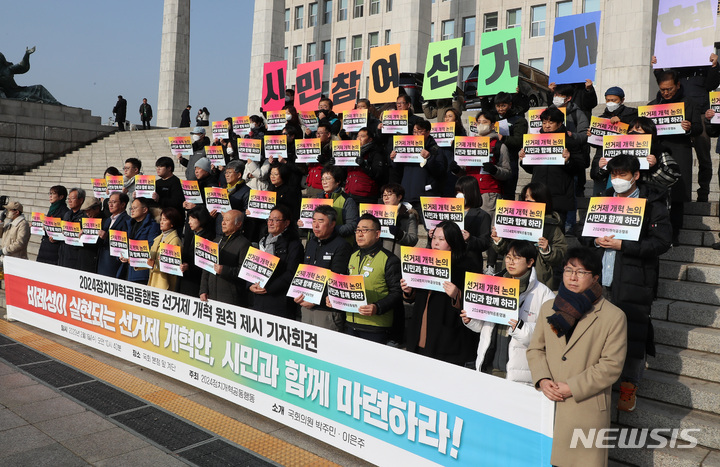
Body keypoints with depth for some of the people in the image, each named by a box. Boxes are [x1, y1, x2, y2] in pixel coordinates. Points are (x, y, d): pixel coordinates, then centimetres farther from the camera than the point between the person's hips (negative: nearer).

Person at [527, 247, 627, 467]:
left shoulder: (614, 317, -7)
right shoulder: (548, 308, 9)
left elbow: (611, 366, -10)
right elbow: (535, 349, 11)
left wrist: (572, 387, -14)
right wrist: (542, 379, -6)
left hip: (587, 410, -4)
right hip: (548, 405, 4)